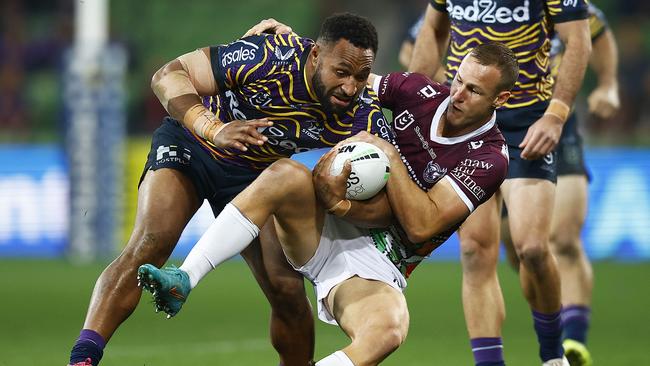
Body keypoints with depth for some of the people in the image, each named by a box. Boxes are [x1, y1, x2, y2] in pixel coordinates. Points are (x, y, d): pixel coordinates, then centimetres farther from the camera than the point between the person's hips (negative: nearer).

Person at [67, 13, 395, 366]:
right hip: (190, 142, -3)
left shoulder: (364, 119, -24)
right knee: (149, 245, -26)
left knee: (288, 290, -7)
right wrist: (215, 130, -43)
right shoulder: (268, 56, -34)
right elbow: (169, 76, -27)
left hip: (255, 174, 4)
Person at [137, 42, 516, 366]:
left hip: (375, 268, -4)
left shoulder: (488, 159, -8)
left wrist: (390, 155, -17)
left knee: (389, 328, -39)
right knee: (286, 174, -29)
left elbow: (421, 225, -16)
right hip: (332, 230, 4)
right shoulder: (420, 92, 3)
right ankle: (184, 280, -31)